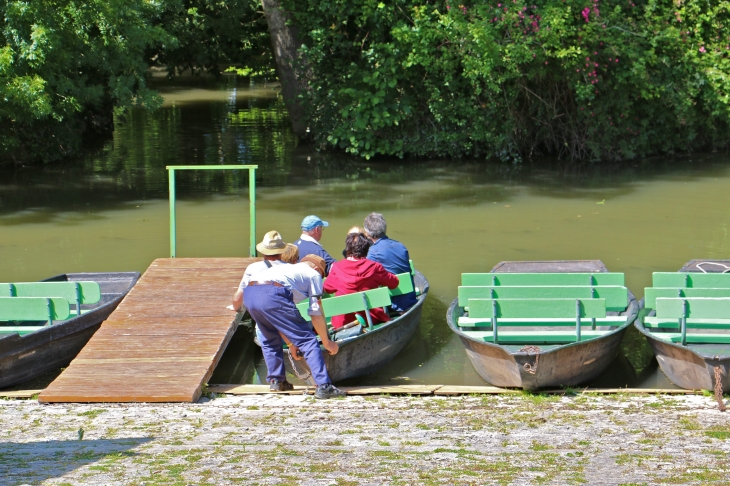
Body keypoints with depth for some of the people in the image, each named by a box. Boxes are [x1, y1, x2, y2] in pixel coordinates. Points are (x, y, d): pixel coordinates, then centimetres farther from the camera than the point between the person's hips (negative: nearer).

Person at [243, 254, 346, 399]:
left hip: (249, 293, 7)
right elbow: (316, 314, 16)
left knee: (270, 340, 31)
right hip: (271, 295, -7)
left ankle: (276, 381, 29)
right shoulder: (313, 274, 23)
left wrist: (291, 343, 47)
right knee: (308, 341, 1)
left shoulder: (288, 268, 41)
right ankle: (323, 386, -5)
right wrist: (326, 342, 26)